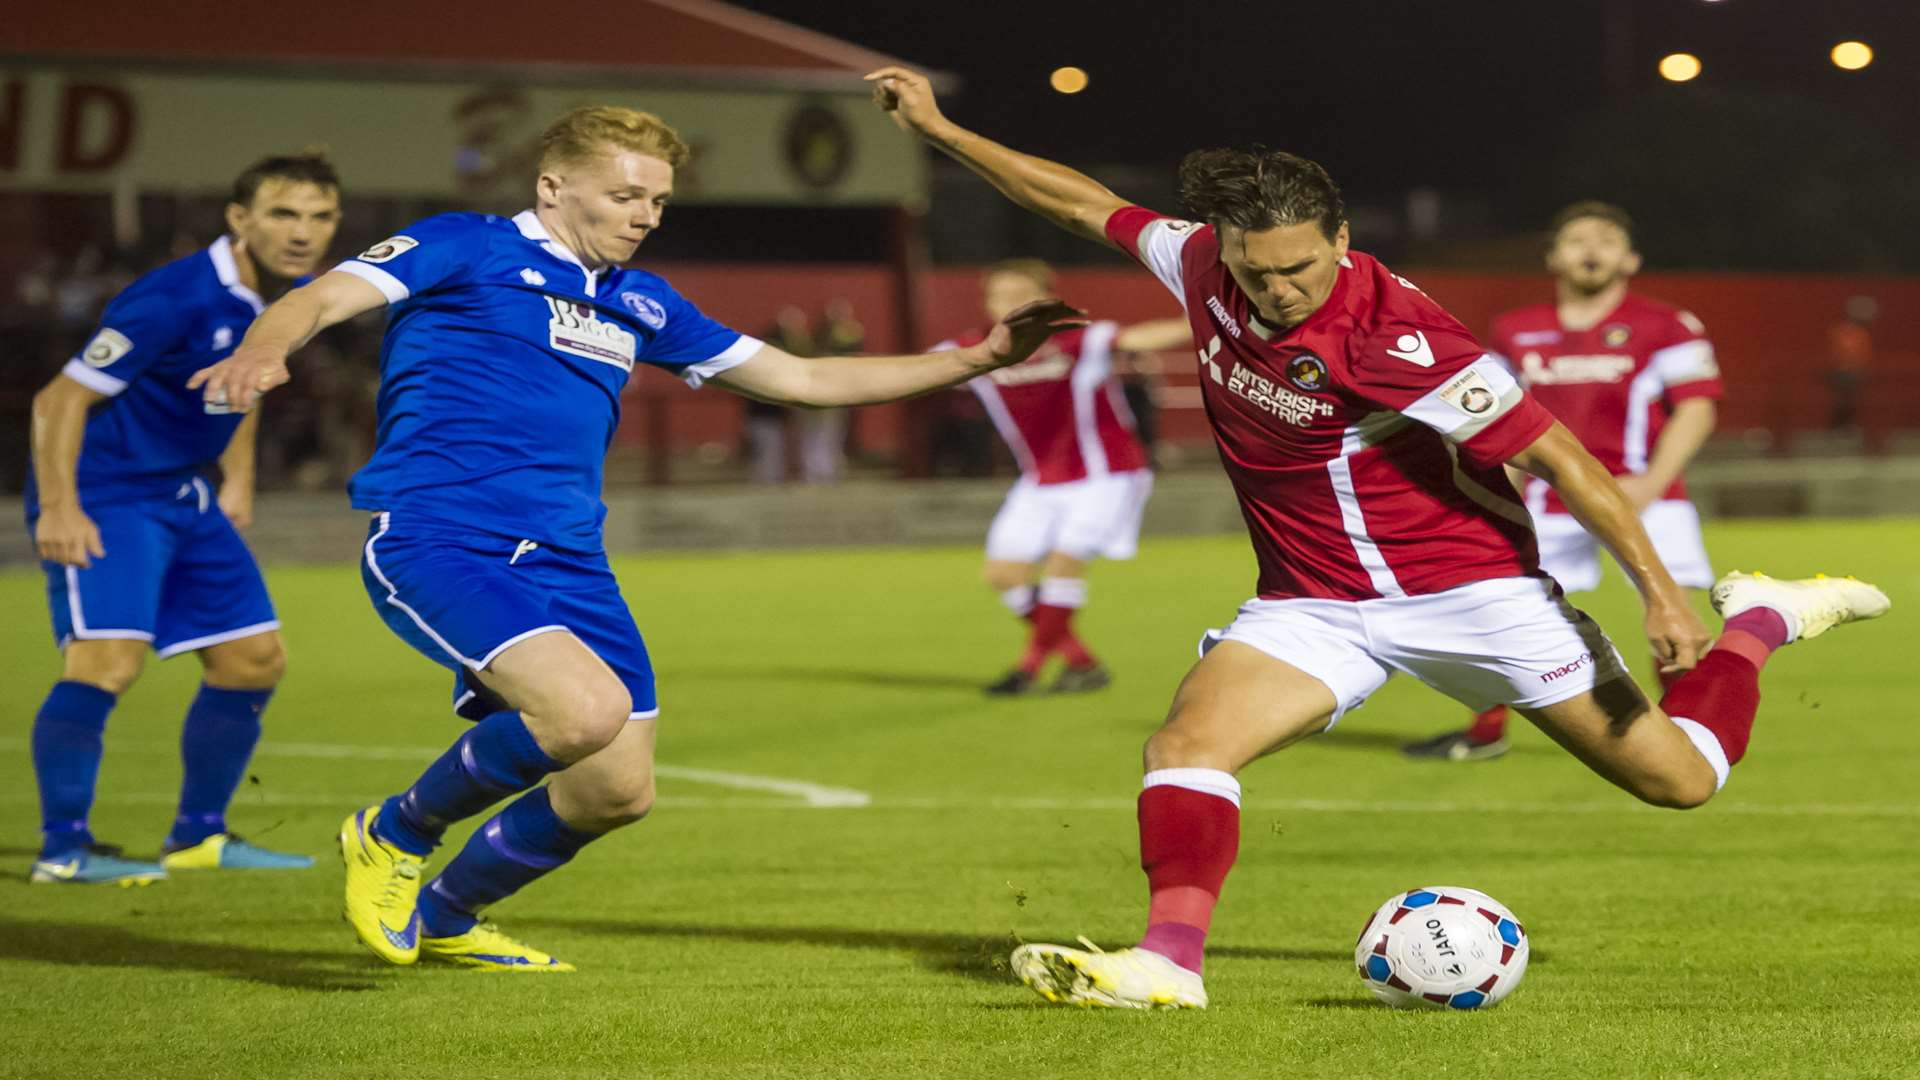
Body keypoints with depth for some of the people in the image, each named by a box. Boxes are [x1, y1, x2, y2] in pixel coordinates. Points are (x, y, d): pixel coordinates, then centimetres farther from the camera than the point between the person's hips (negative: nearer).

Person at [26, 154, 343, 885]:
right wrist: (59, 507, -29)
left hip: (185, 498, 9)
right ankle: (63, 847, -15)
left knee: (255, 660, 10)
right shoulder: (174, 300, -24)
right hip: (104, 498, -9)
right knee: (108, 658, -23)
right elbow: (61, 399, -22)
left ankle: (200, 835, 24)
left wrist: (238, 481, 19)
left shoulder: (289, 297, 2)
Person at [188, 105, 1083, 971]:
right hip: (437, 542, -8)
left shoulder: (639, 305, 21)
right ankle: (394, 834, -4)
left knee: (617, 792, 4)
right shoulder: (465, 250, 1)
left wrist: (979, 359, 21)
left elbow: (803, 379, 27)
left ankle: (444, 918, 32)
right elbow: (321, 300, -12)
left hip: (568, 565, 8)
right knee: (589, 709, -30)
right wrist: (263, 350, -37)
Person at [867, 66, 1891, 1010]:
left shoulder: (1393, 334, -25)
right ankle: (1169, 962, -29)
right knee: (1184, 745, -22)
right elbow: (1082, 202, 9)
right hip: (1314, 608, 5)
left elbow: (1559, 458, -22)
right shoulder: (1203, 264, -7)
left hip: (1466, 587, -5)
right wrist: (937, 126, 11)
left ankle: (1759, 619, 28)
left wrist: (1657, 588, -24)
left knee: (1680, 779, 2)